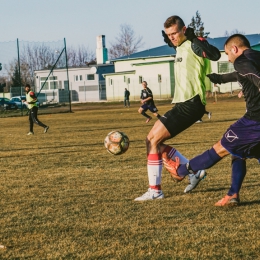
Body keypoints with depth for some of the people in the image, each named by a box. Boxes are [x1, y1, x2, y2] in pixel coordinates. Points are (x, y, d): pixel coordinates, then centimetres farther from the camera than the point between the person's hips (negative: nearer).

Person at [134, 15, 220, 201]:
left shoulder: (193, 45, -12)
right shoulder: (181, 47, 16)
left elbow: (215, 55, -26)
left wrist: (195, 39, -30)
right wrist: (171, 42, 23)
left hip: (191, 104, -10)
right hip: (182, 104, 10)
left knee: (153, 140, -12)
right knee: (154, 141, 11)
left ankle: (155, 191, -6)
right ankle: (194, 172, 15)